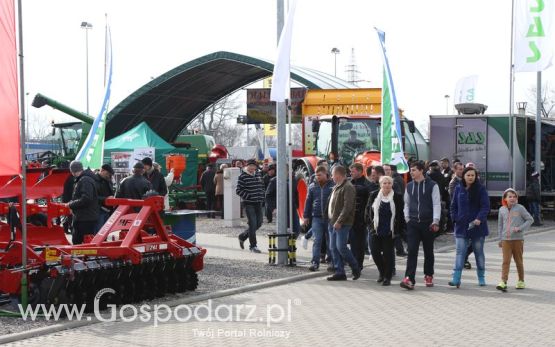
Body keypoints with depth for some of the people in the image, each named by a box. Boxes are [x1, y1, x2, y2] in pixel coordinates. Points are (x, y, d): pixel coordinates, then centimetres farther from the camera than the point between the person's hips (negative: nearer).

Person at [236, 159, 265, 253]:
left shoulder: (257, 174, 11)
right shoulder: (243, 176, -9)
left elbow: (262, 186, 22)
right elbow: (238, 190, -10)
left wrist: (261, 197, 9)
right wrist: (249, 196, -16)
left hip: (258, 203, 7)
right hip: (249, 204, -7)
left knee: (258, 223, 10)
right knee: (253, 224, -8)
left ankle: (242, 236, 30)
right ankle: (253, 246, 2)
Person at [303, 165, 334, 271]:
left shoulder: (332, 186, -1)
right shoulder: (312, 186, 9)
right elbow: (308, 202, 13)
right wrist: (306, 216, 10)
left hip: (329, 218, -2)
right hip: (316, 217, 2)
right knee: (317, 241, -5)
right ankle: (315, 262, -6)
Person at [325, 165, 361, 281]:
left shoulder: (348, 187, -12)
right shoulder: (336, 187, 19)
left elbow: (347, 206, -20)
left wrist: (339, 221, -23)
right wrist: (330, 220, 16)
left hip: (342, 224, -9)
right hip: (333, 223, 9)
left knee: (341, 247, -11)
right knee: (334, 248, 7)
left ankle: (356, 269, 6)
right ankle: (339, 272, 11)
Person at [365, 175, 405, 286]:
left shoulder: (397, 197, -3)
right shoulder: (374, 196, 4)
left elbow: (401, 215, 0)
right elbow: (368, 211, 11)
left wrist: (398, 229, -4)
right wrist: (370, 225, 5)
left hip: (389, 231, -3)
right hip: (376, 231, 3)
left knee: (388, 254, 1)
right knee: (375, 252, 3)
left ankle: (387, 277, 11)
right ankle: (382, 272, 26)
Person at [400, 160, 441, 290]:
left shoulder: (432, 185, -4)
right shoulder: (409, 186, 10)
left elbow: (436, 204, -7)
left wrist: (435, 221, -15)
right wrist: (407, 218, 6)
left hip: (427, 223, -2)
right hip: (413, 223, 2)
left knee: (428, 252, 10)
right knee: (412, 251, -8)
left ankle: (428, 276, 26)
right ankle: (409, 279, -14)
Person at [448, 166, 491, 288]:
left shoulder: (481, 189, -4)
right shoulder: (459, 189, 5)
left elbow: (485, 206, -9)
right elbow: (453, 206, 12)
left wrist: (479, 218, -23)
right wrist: (455, 218, -2)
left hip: (477, 226, -1)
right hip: (461, 226, 2)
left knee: (479, 252, 11)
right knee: (460, 252, -6)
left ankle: (481, 278, 23)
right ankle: (456, 279, -11)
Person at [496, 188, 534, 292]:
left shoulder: (520, 208, -4)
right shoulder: (502, 210, 7)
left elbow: (530, 219, -1)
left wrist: (520, 228, -13)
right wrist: (500, 239, 16)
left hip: (518, 239, -2)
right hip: (506, 240, 2)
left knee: (519, 261, 9)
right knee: (506, 261, -7)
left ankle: (521, 281, 23)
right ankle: (503, 282, -14)